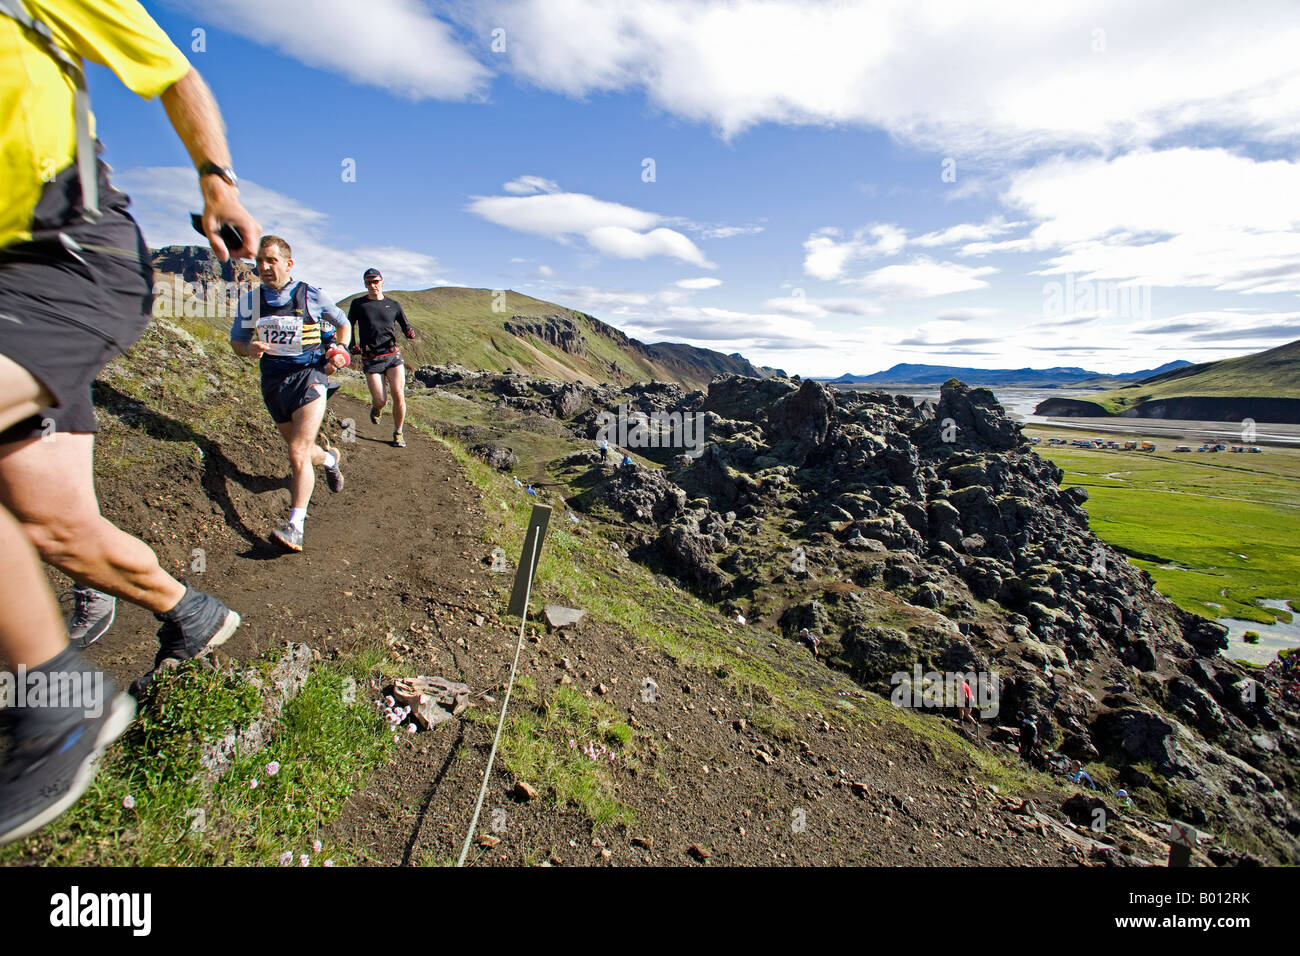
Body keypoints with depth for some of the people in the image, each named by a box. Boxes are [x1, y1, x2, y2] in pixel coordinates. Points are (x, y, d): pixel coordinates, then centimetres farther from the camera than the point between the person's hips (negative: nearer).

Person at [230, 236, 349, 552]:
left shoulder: (311, 295, -2)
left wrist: (338, 354, -3)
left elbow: (343, 324, 13)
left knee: (298, 452, -16)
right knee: (300, 452, 14)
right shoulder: (250, 301, 6)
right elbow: (236, 341, 14)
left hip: (309, 375, -5)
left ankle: (295, 525, -16)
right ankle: (330, 457, 49)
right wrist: (249, 349, -10)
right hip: (273, 381, 5)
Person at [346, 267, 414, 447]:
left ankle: (398, 433, 7)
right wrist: (353, 346, 7)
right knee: (380, 401, -7)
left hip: (393, 356, 1)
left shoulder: (393, 305, 10)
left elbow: (405, 326, 16)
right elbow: (349, 325, 19)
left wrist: (410, 332, -7)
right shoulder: (358, 304, 7)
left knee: (398, 395, -12)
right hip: (371, 360, -1)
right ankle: (376, 409, 34)